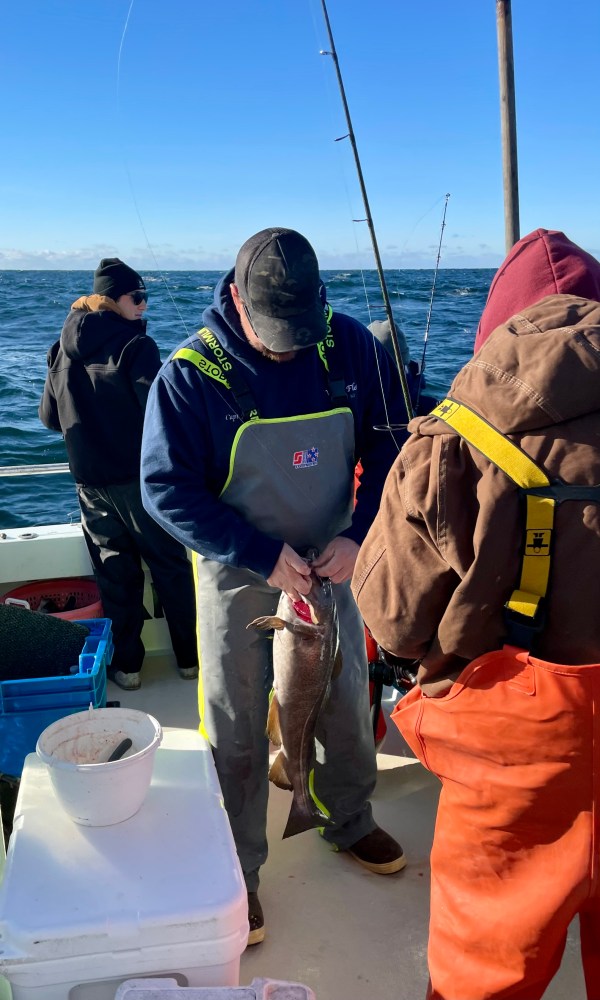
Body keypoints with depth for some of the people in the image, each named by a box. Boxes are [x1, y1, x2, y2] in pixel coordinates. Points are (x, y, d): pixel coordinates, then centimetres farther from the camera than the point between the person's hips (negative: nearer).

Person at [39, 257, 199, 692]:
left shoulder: (64, 348, 5)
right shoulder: (135, 345, -13)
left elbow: (50, 416, 11)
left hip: (90, 478, 5)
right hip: (139, 476, -5)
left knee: (114, 573, 14)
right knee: (172, 567, 9)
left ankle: (126, 665, 20)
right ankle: (190, 657, 18)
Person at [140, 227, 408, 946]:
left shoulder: (351, 347, -9)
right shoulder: (191, 374, -18)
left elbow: (390, 447, -1)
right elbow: (166, 490, -16)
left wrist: (359, 535, -15)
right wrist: (264, 555, -21)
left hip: (330, 563, 4)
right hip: (237, 576, -3)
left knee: (347, 706, 18)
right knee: (236, 731, 8)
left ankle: (350, 823, 45)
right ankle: (235, 872, 30)